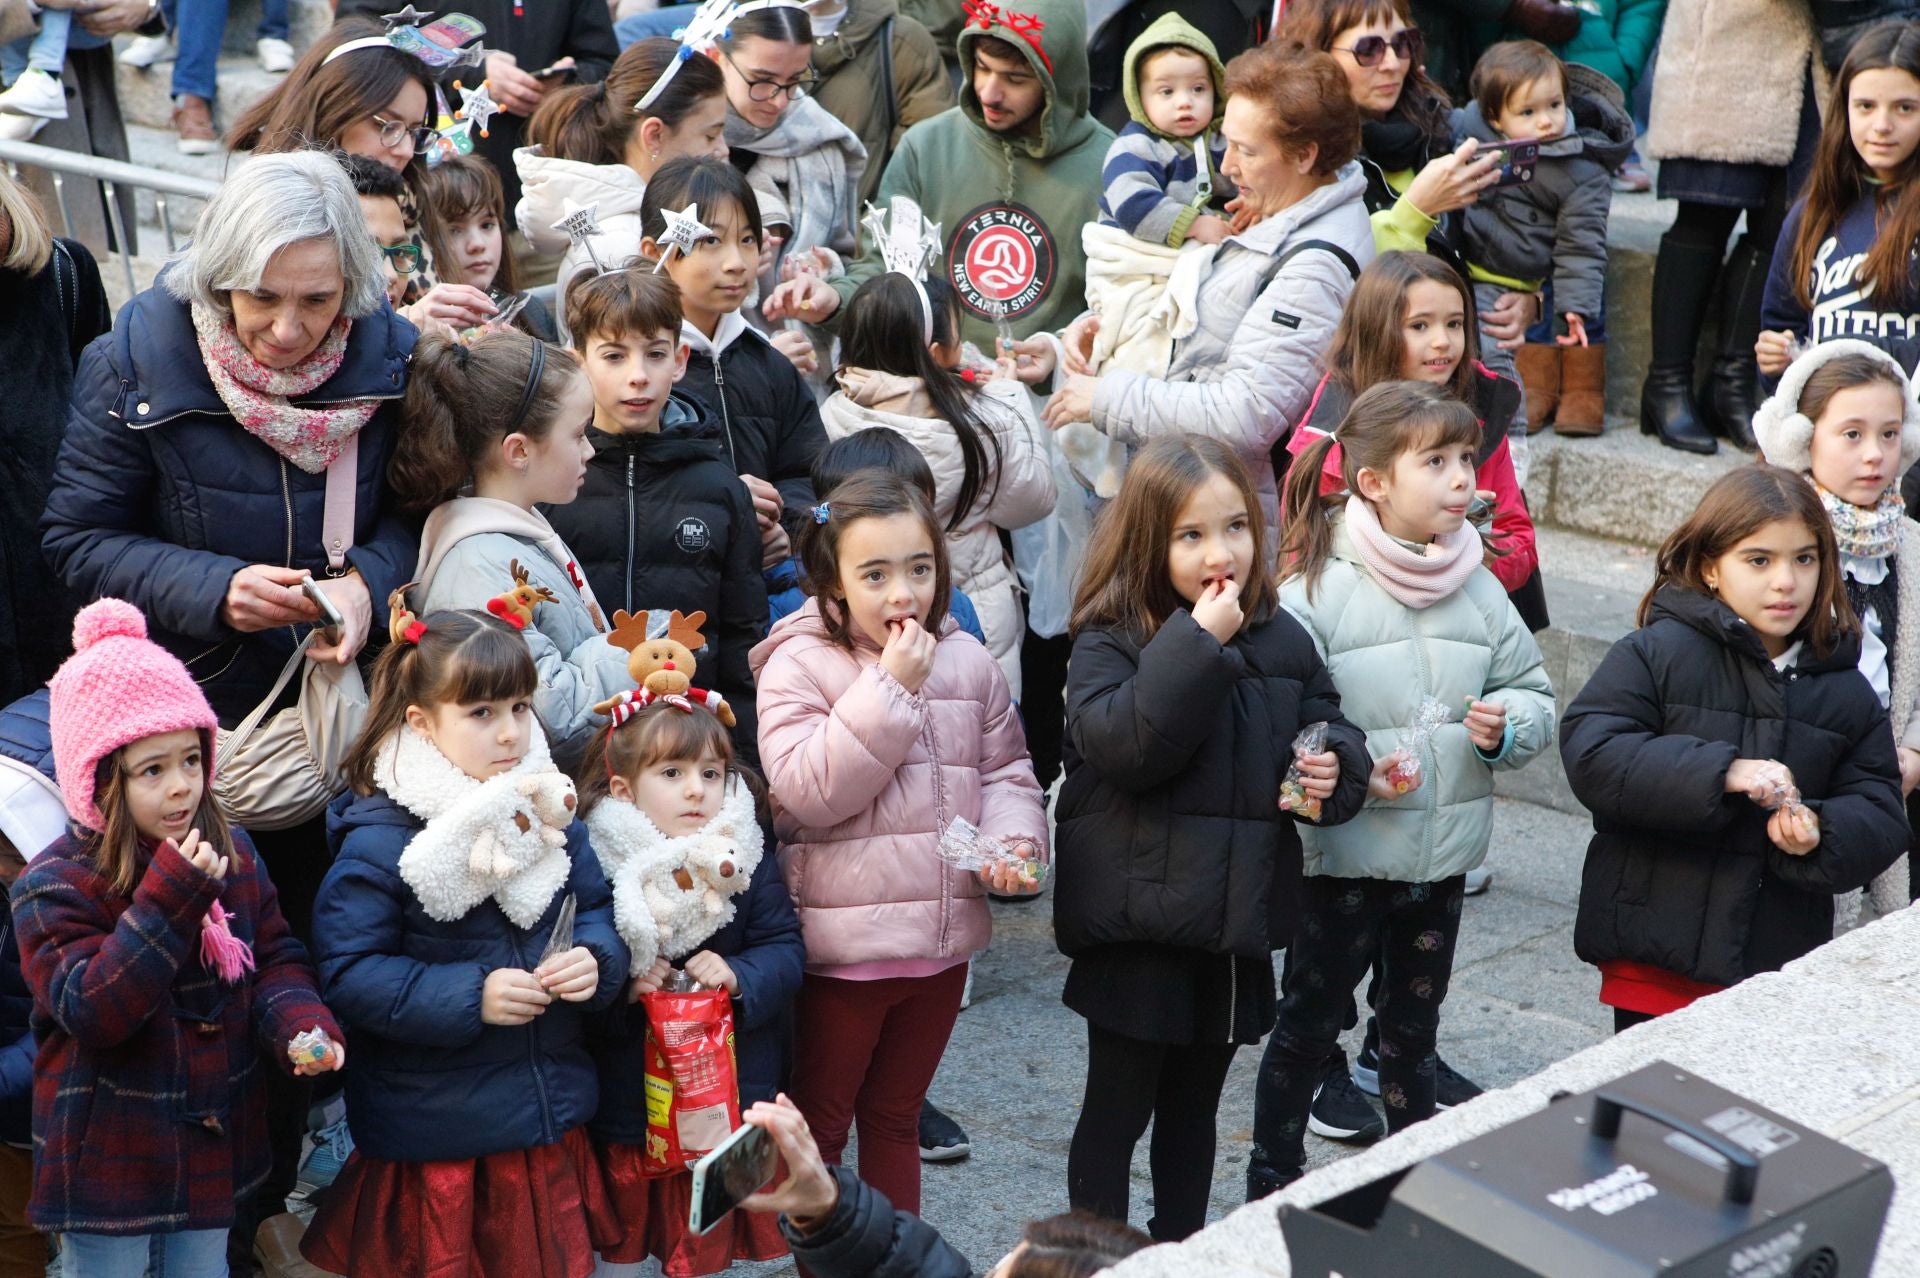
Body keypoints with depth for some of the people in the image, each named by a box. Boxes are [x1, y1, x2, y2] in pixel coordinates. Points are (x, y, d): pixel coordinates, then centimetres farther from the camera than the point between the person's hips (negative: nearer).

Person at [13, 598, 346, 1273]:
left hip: (215, 1153, 5)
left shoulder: (232, 854, 0)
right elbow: (91, 1011, -26)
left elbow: (276, 957, 6)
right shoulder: (54, 886, -17)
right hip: (108, 1161, -5)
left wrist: (301, 1022, -17)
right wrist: (169, 898, -33)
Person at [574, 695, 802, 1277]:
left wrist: (739, 975, -23)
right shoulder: (593, 863, -11)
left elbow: (785, 950, -5)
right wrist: (621, 986, -26)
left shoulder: (745, 857, -3)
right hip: (624, 1113, -2)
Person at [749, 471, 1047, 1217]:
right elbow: (808, 790, -22)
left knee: (895, 1119, 20)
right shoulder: (798, 666, -11)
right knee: (820, 1122, 11)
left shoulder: (966, 662, 3)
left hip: (942, 934, 5)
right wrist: (889, 689, -23)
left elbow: (1005, 769, 11)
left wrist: (1013, 841, -9)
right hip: (842, 943, -4)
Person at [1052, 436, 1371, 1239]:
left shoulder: (1282, 642, 3)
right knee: (1117, 1110, 7)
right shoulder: (1109, 644, -12)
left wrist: (1335, 767, -7)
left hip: (1237, 923, 5)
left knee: (1194, 1107, 20)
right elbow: (1123, 745, -28)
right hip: (1139, 927, -5)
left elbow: (1329, 725, 16)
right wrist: (1198, 645, -29)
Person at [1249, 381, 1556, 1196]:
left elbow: (1533, 690, 11)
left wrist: (1508, 724, -10)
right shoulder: (1317, 588, -15)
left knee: (1413, 1027, 20)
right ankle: (1272, 1181, 26)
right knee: (1309, 1026, 10)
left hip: (1444, 854, 5)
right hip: (1345, 855, -5)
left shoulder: (1477, 587, 2)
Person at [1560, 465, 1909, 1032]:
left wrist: (1820, 832, -16)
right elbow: (1590, 752, -16)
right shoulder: (1657, 653, -6)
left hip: (1779, 961, 3)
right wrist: (1721, 772, -24)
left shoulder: (1846, 692, 7)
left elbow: (1881, 815, 8)